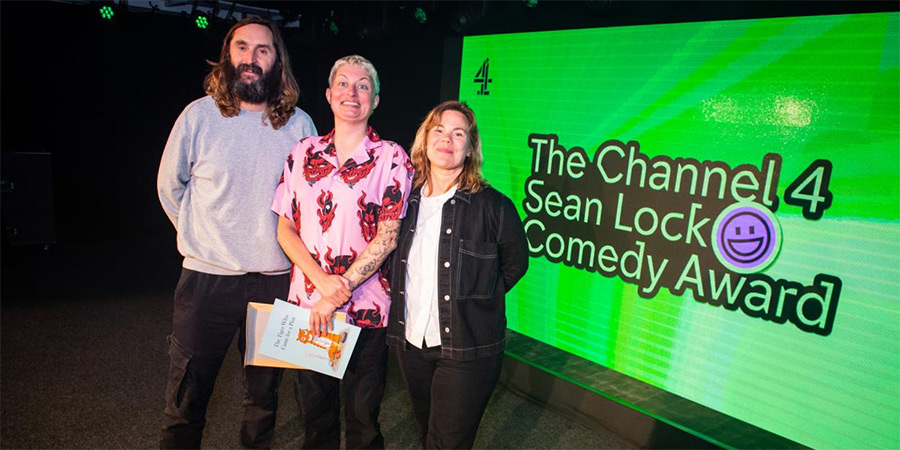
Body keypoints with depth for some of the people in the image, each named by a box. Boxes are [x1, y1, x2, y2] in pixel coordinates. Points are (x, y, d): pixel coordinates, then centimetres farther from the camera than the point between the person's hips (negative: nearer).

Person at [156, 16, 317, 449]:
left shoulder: (299, 123, -2)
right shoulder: (200, 114, -4)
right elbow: (169, 186, 8)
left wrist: (287, 244, 8)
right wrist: (203, 238, 9)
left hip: (275, 279, 1)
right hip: (207, 278, -1)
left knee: (264, 388, 17)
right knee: (188, 392, 10)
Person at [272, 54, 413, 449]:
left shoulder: (392, 159, -4)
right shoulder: (303, 153, 6)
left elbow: (387, 238, -10)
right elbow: (285, 228, 3)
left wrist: (338, 294, -14)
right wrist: (323, 280, -12)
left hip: (366, 311, -3)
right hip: (306, 305, 3)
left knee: (362, 416, 12)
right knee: (314, 410, 19)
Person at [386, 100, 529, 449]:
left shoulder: (492, 206, -11)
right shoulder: (405, 200, 2)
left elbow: (515, 263, 3)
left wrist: (477, 297, 0)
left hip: (466, 349, -4)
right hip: (410, 341, 5)